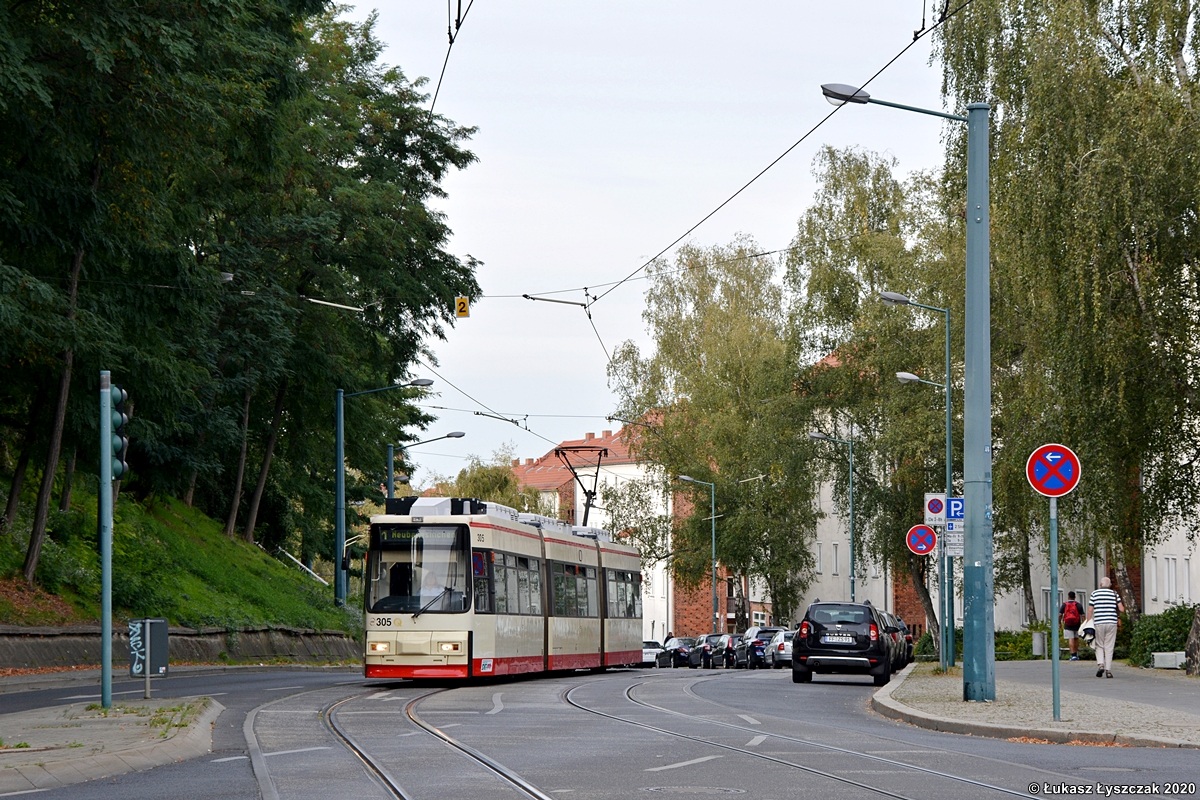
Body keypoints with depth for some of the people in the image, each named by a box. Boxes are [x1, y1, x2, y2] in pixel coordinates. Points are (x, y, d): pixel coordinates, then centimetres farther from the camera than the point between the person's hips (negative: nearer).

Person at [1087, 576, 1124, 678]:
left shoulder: (1094, 594, 3)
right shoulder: (1115, 594, 5)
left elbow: (1090, 610, -1)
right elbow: (1122, 610, 0)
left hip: (1098, 623, -1)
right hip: (1112, 623, 1)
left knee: (1099, 646, 11)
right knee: (1109, 647, 4)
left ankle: (1100, 664, -10)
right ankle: (1108, 670, 0)